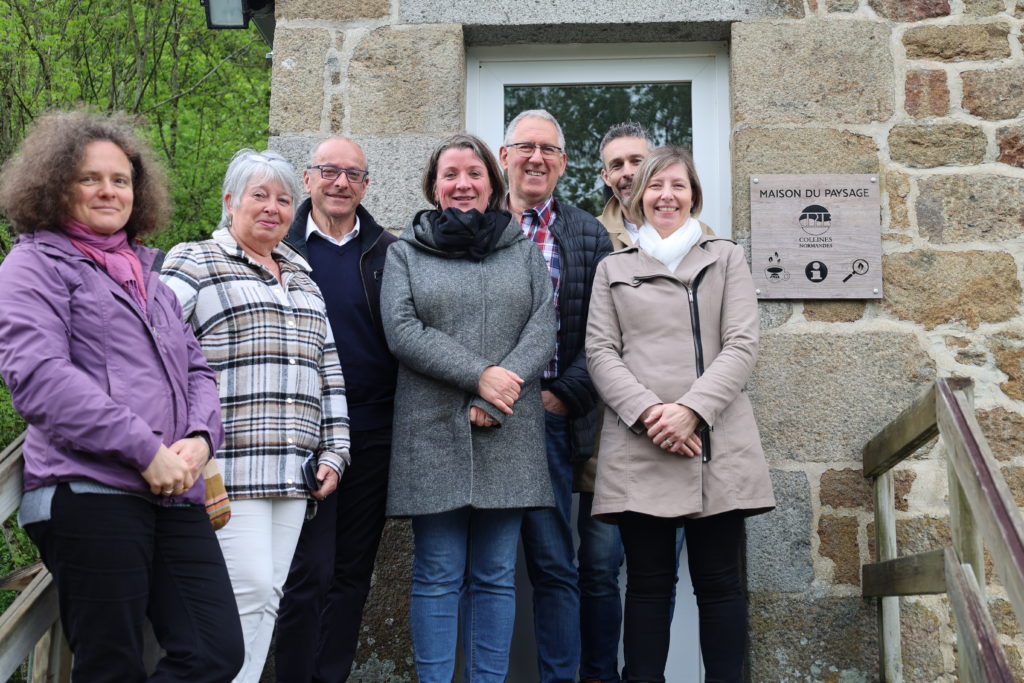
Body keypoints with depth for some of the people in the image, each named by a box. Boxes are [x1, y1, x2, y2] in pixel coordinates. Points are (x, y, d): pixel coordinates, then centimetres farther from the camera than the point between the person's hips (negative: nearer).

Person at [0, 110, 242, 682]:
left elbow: (196, 368, 22)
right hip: (90, 493, -6)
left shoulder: (148, 274, 25)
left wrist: (200, 437, -1)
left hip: (173, 495, 6)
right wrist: (145, 450, -16)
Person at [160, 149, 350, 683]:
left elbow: (329, 368, 20)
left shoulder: (303, 278, 21)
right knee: (248, 592, -10)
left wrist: (333, 452, 14)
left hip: (291, 473, 6)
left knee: (269, 597, 8)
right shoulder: (193, 264, 2)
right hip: (228, 470, -6)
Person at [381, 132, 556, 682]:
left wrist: (495, 402, -12)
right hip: (434, 435, -1)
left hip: (508, 436, 2)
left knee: (496, 575, 7)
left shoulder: (523, 250, 14)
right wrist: (480, 376, -15)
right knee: (438, 577, 2)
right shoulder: (405, 253, 10)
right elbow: (403, 331, -4)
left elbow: (543, 326, 2)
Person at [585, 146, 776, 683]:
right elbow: (599, 351, 5)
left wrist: (691, 410, -12)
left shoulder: (726, 258, 14)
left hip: (717, 442, 0)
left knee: (719, 582, 2)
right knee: (648, 583, 3)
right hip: (637, 445, 1)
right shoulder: (613, 269, 16)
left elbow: (741, 345, 3)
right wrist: (647, 412, -12)